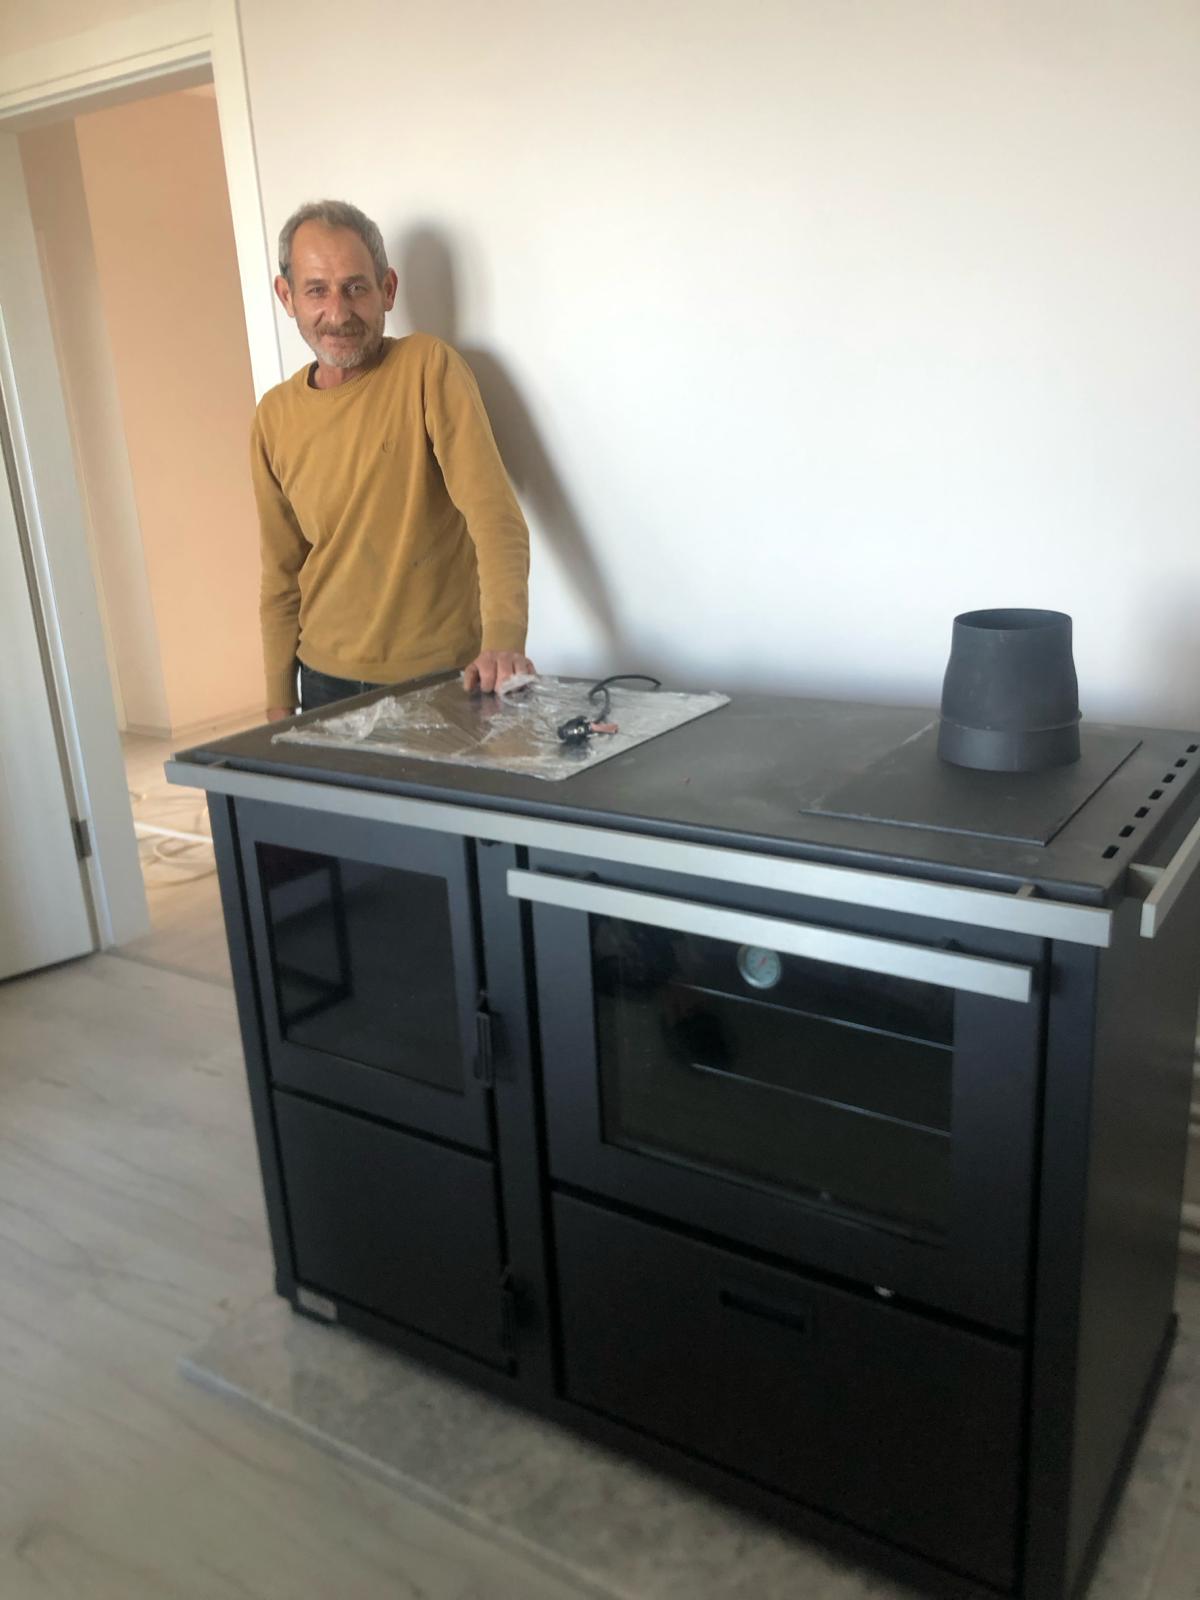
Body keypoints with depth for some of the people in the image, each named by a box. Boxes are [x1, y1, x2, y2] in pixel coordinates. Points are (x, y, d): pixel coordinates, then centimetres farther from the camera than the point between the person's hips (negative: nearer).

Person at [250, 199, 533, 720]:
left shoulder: (428, 368, -10)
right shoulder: (274, 418, 3)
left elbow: (493, 512, -21)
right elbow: (281, 576, 9)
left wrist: (503, 640, -35)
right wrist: (279, 707, 8)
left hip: (441, 676, -4)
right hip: (326, 682, 4)